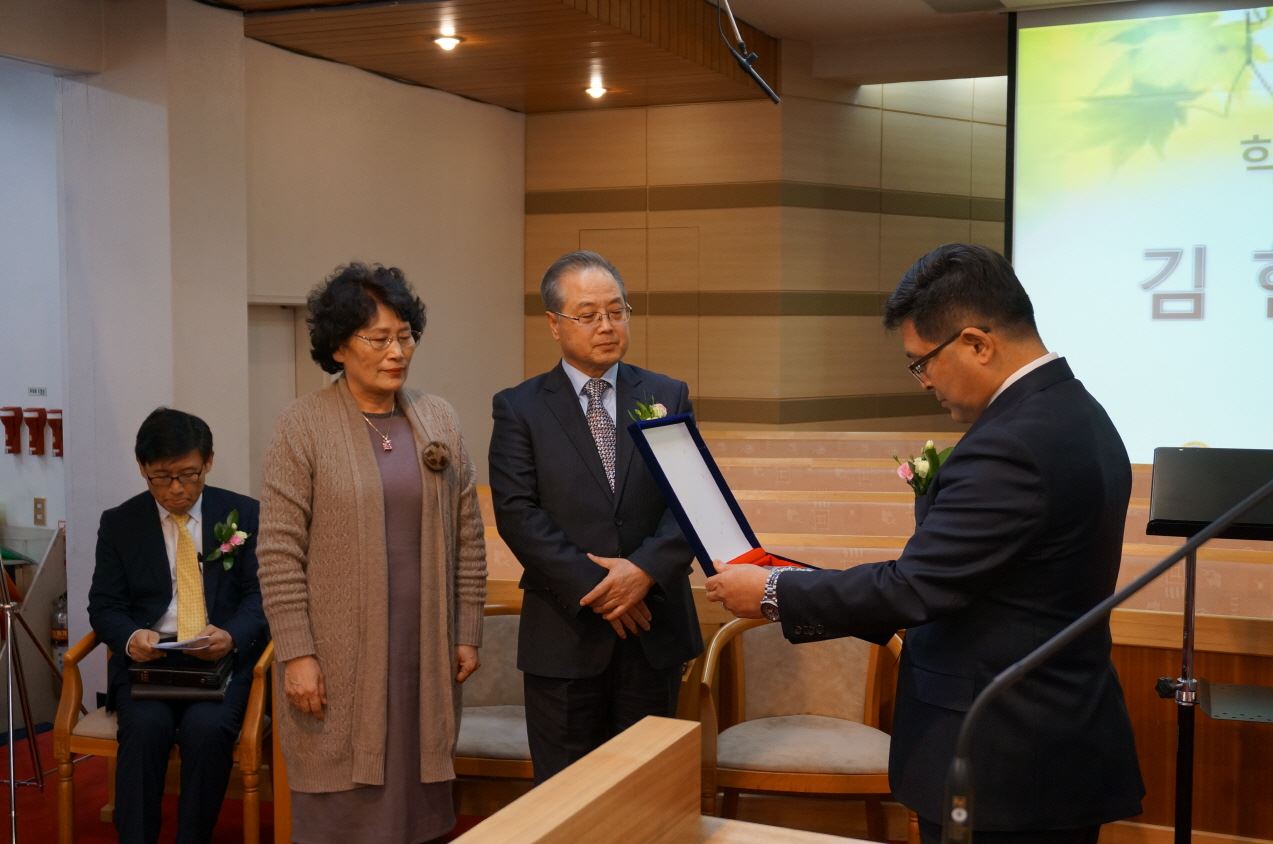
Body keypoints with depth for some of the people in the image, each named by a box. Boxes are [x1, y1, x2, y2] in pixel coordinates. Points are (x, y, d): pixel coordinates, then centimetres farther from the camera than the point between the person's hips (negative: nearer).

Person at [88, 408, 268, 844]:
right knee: (145, 725, -30)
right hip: (146, 657, 1)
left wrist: (232, 636, -19)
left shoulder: (245, 514, 6)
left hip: (224, 657, -1)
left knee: (207, 726, -31)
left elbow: (261, 594, 2)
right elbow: (104, 606, 7)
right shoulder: (119, 523, 10)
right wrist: (130, 637, -17)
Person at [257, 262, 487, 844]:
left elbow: (468, 537, 8)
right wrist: (296, 652, -13)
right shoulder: (303, 425, -7)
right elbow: (279, 552, -9)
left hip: (424, 650, 4)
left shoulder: (438, 420, 5)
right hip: (339, 655, -3)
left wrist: (467, 633, 6)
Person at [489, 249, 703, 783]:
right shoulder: (519, 408, 0)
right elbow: (518, 513, -9)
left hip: (654, 626, 2)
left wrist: (646, 569, -17)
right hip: (564, 635, -2)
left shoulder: (668, 397, 6)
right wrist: (594, 587, -15)